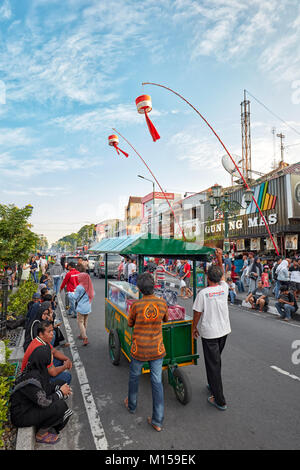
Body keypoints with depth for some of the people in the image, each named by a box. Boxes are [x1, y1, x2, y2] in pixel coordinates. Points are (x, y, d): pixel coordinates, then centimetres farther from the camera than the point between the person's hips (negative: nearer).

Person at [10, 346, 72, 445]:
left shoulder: (36, 369, -7)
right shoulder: (31, 379, -33)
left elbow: (46, 386, 10)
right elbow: (44, 402, -26)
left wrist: (58, 387, -7)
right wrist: (60, 392, -13)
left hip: (30, 405, 9)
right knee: (59, 406, -23)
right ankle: (41, 434, 2)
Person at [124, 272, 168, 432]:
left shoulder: (136, 305, -20)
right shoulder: (162, 303, -13)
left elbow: (130, 323, -2)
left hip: (139, 350, -1)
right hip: (157, 350, 2)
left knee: (134, 376, 24)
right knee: (157, 382, 14)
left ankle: (131, 405, 47)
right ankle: (157, 421, 21)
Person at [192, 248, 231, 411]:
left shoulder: (203, 293, -18)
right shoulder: (224, 288, -6)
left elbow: (197, 313, -12)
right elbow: (222, 275, 15)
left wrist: (194, 327, 3)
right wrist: (220, 259, 12)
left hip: (209, 333, -6)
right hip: (224, 330, 6)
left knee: (213, 364, 4)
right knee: (216, 360, 24)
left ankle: (220, 400, 12)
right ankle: (213, 386, 42)